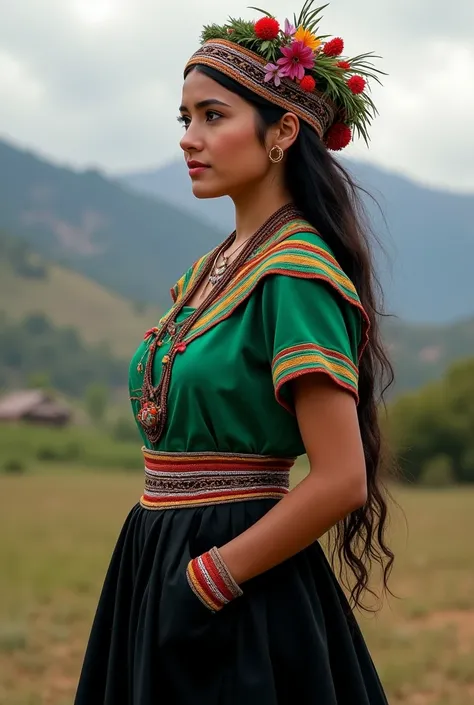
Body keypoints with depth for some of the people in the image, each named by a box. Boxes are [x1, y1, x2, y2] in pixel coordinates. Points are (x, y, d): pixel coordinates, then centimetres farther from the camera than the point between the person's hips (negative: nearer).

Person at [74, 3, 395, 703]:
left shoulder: (296, 273, -16)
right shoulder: (213, 268, 10)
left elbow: (341, 480, -21)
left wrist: (208, 578, -15)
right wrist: (164, 573, 5)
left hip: (241, 601, -8)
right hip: (160, 568, 8)